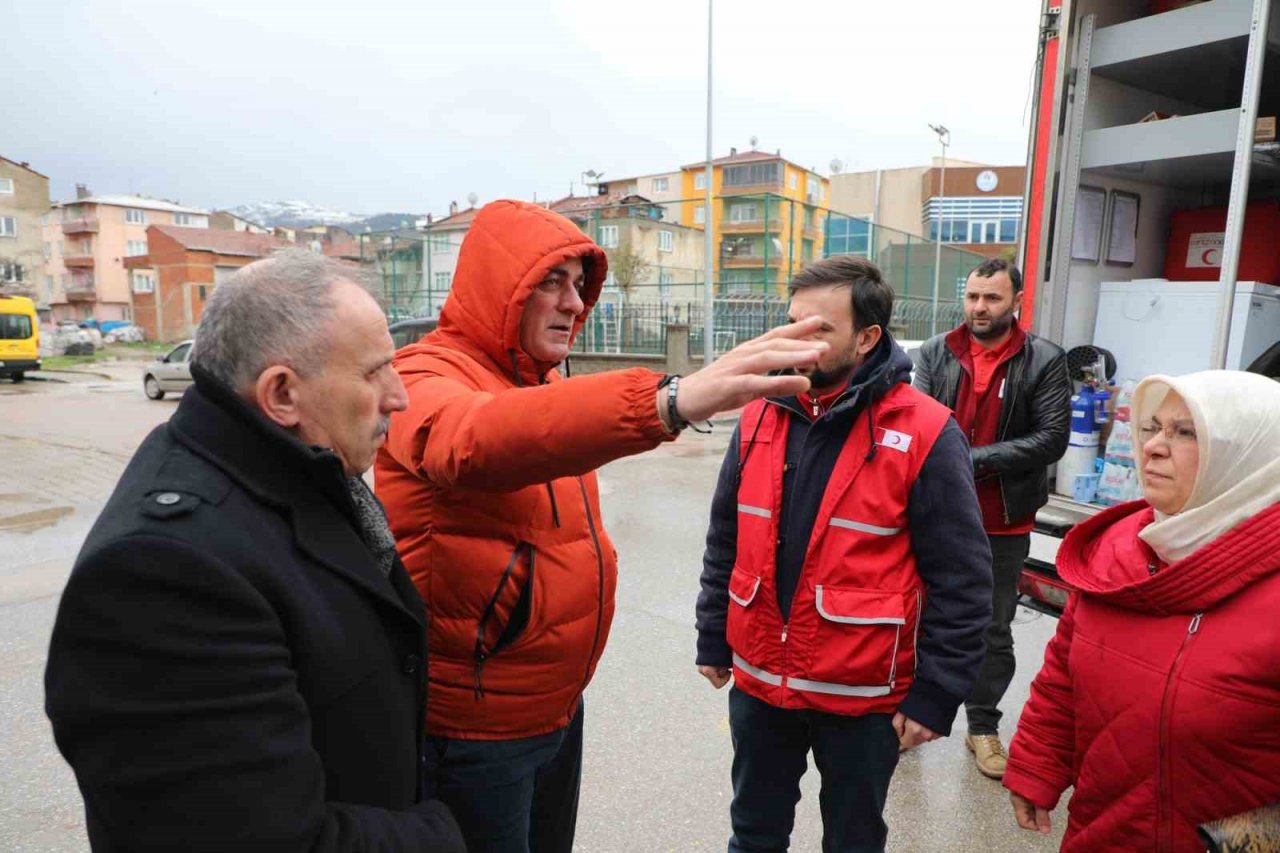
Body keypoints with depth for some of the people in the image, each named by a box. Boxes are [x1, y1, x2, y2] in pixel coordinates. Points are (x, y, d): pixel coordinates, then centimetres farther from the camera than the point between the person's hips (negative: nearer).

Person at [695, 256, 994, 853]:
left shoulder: (924, 434, -15)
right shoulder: (761, 417, -1)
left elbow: (960, 580, -11)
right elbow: (726, 541, 7)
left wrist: (936, 694, -10)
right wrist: (713, 640, 9)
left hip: (863, 693, -3)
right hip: (758, 679, 4)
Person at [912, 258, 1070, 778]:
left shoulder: (1044, 361, -5)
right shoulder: (936, 353, -1)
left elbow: (1052, 437, -12)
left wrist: (977, 459, -19)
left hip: (1003, 522, -1)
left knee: (994, 631, 14)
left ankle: (983, 726, 32)